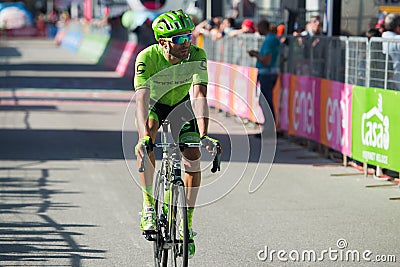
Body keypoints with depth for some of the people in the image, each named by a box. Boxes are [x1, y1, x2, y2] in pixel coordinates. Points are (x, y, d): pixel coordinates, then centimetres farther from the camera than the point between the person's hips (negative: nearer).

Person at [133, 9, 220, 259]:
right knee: (146, 144, -31)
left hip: (181, 103, 1)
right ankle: (149, 208, -22)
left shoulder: (196, 56, -31)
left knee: (193, 160, -12)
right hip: (154, 101, -1)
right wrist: (144, 136, -58)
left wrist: (203, 134, -52)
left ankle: (187, 224, 3)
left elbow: (200, 96, -39)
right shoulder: (148, 57, -34)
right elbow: (142, 99, -44)